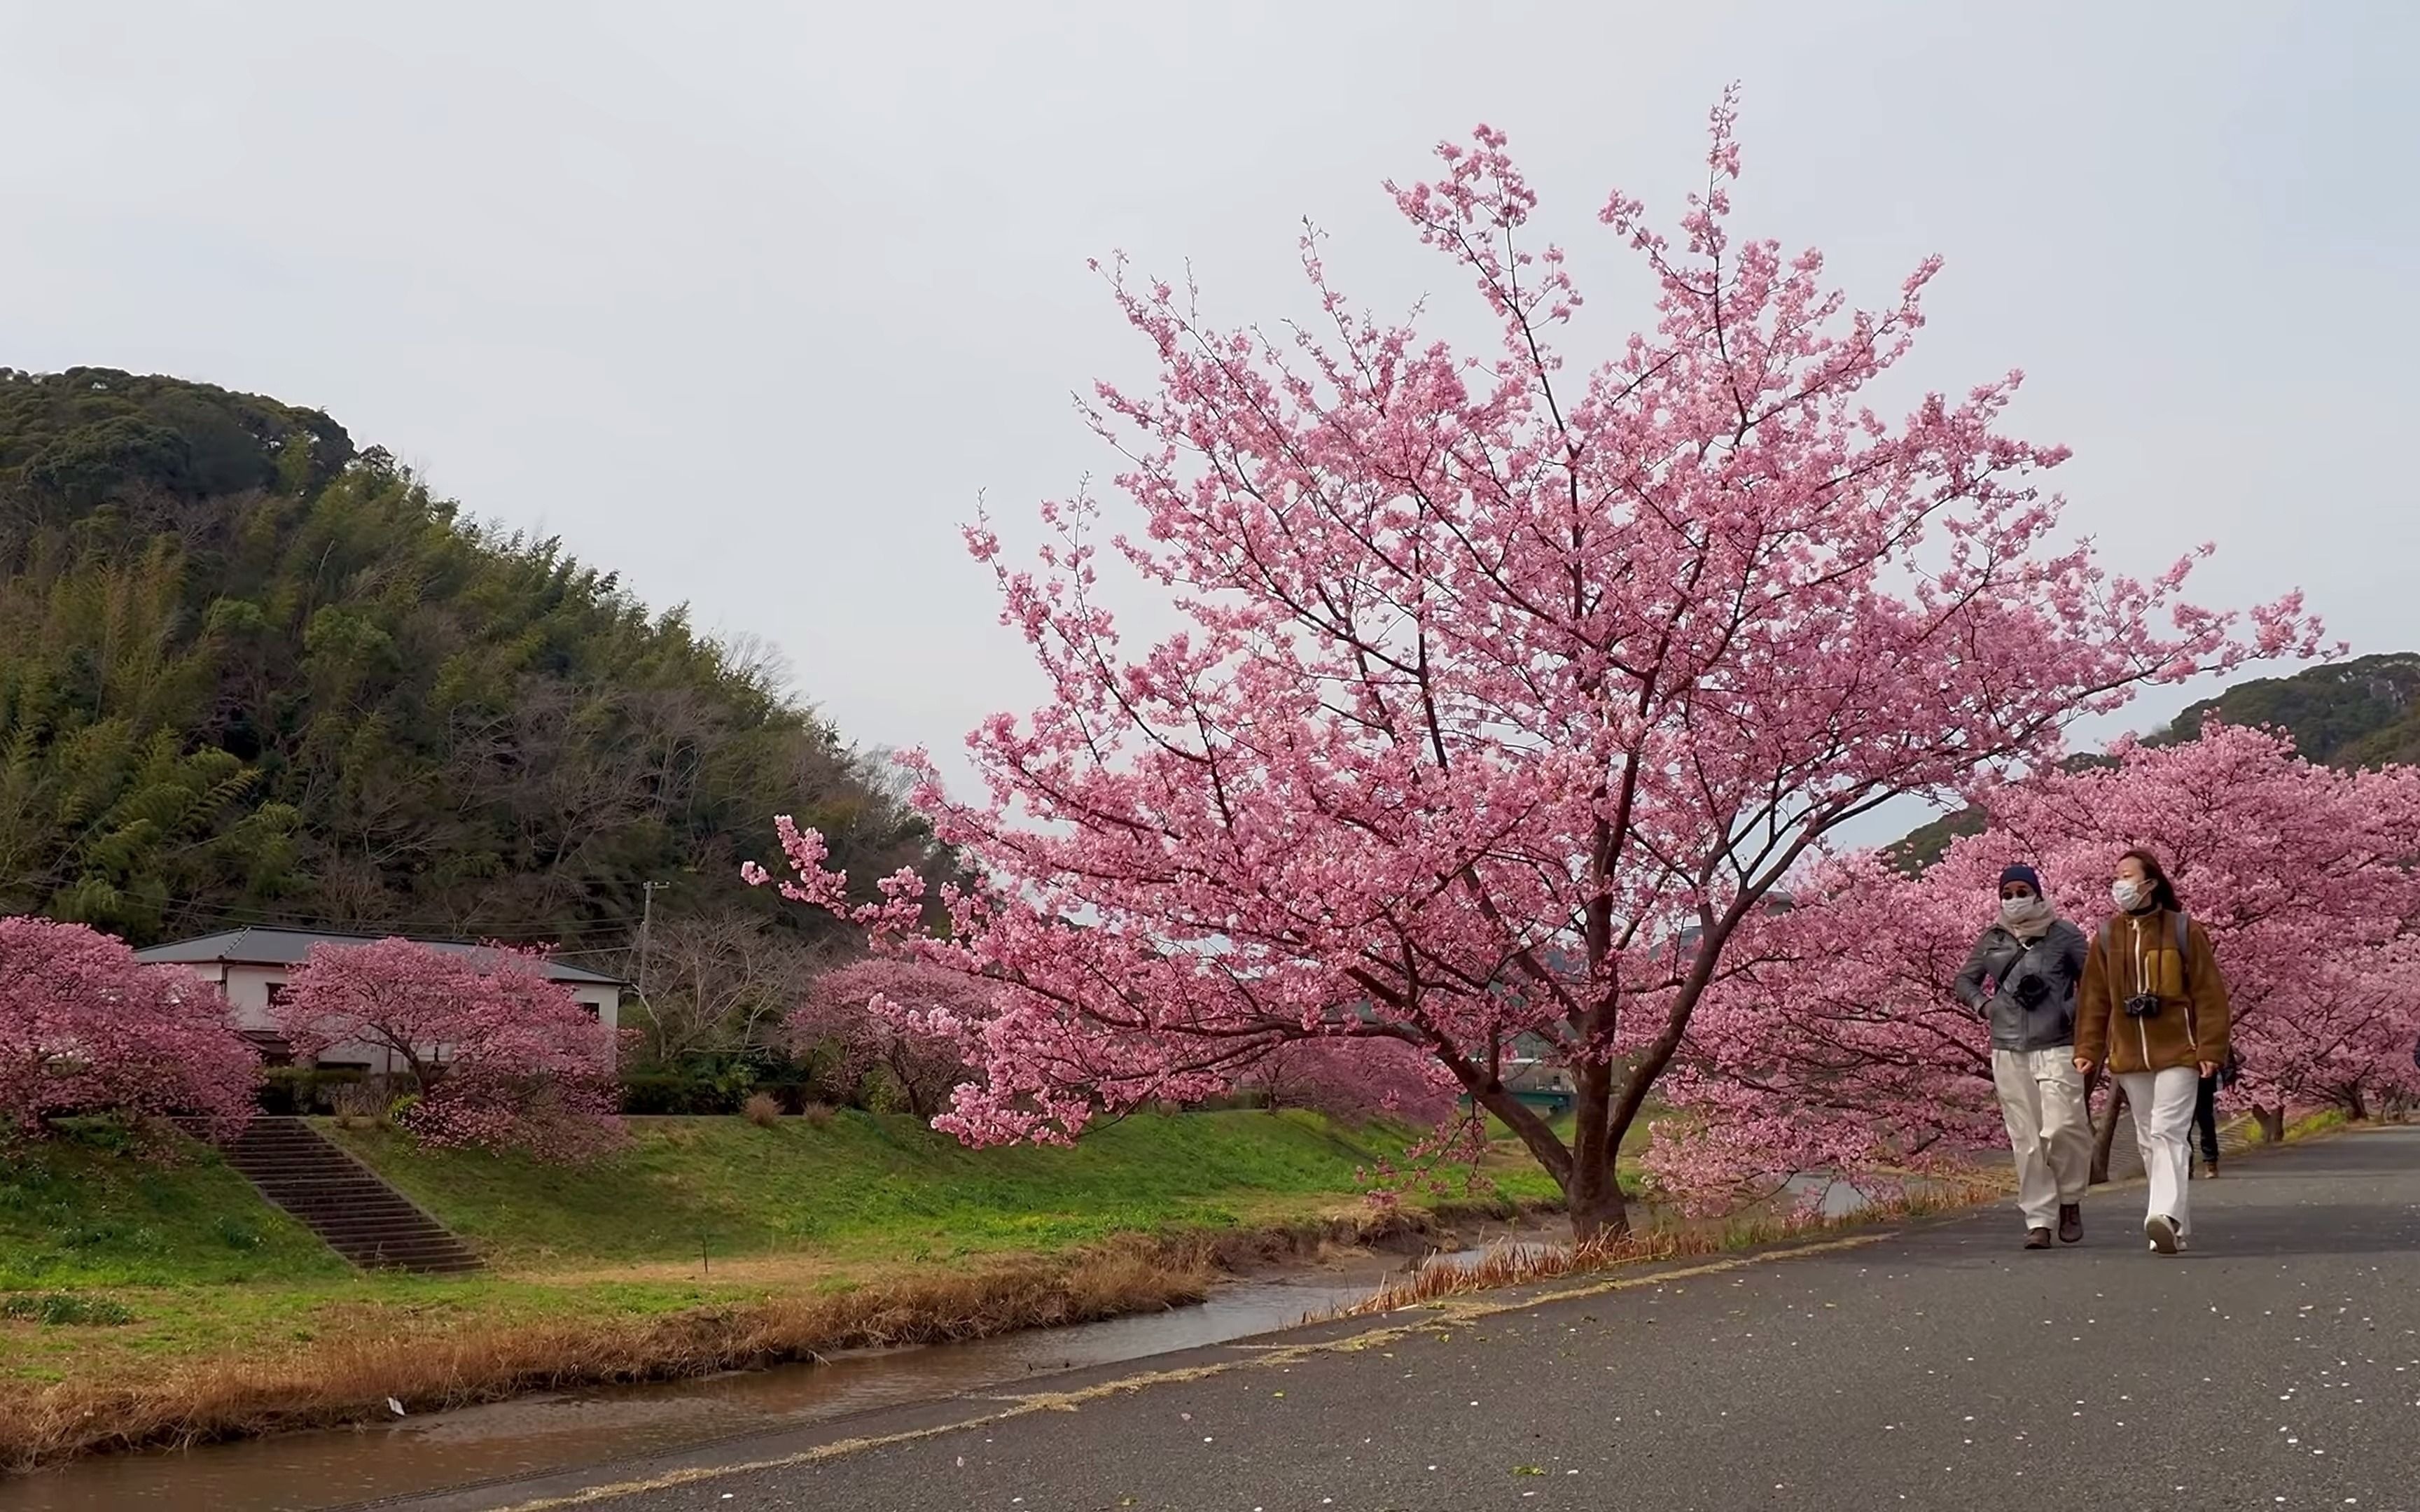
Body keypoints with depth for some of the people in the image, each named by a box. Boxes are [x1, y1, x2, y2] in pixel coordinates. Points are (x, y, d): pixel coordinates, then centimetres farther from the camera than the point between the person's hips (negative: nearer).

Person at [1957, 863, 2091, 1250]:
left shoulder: (2064, 935, 3)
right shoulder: (1992, 939, 12)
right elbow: (1964, 980, 23)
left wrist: (2075, 1012, -6)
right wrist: (1983, 1004, 6)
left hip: (2057, 1048, -3)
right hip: (2008, 1052, 3)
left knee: (2061, 1128, -14)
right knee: (2025, 1141, 1)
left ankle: (2070, 1202, 10)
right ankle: (2038, 1221, 6)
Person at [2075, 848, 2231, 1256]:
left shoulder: (2183, 930, -3)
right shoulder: (2106, 937, 8)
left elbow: (2210, 994, -4)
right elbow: (2094, 999, 11)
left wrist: (2211, 1049, -9)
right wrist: (2089, 1050, 5)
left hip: (2177, 1053, -5)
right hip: (2129, 1056, 5)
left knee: (2168, 1133, -16)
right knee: (2149, 1140, 9)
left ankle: (2165, 1215, -26)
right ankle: (2178, 1227, 18)